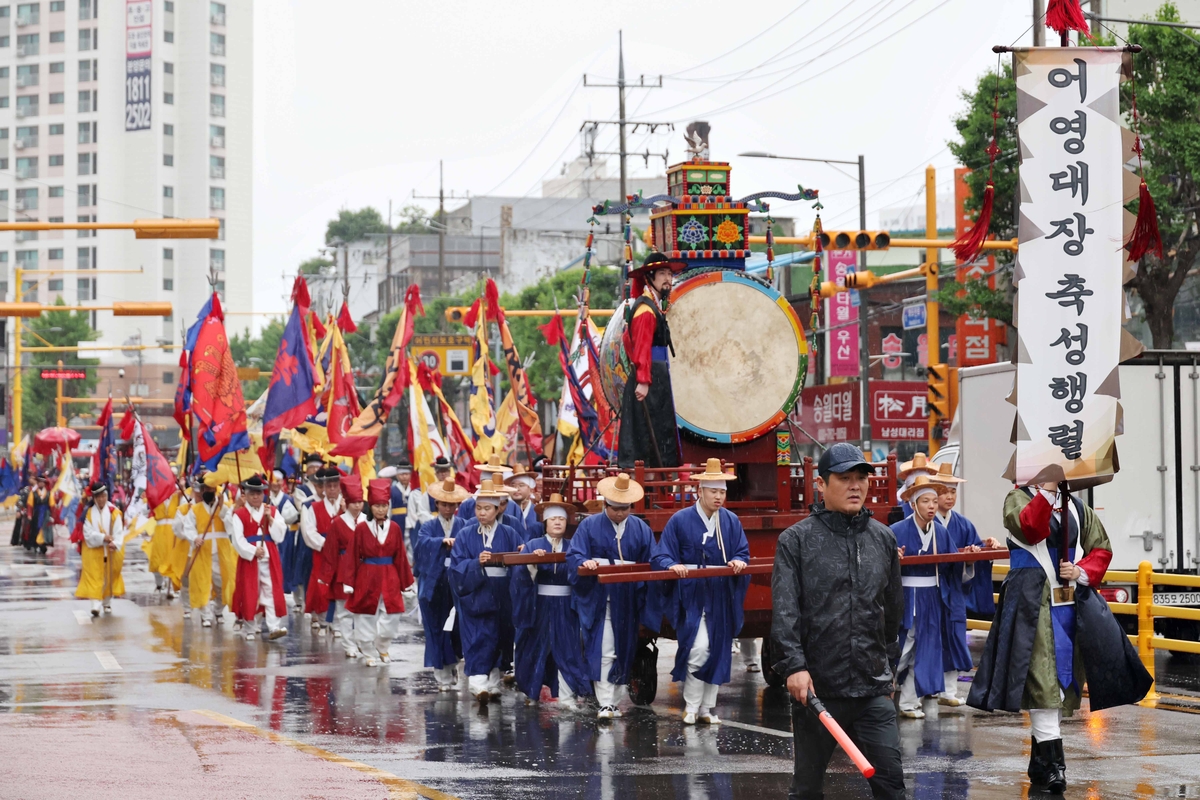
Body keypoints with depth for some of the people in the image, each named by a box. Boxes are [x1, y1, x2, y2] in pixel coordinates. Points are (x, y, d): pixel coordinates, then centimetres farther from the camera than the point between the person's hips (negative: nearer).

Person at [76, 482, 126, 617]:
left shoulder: (114, 512, -4)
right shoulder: (89, 513, -2)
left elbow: (119, 532, -10)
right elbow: (88, 533, -9)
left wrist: (115, 543, -28)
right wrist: (102, 537, -24)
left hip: (111, 552, 1)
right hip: (94, 551, -1)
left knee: (110, 577, 9)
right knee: (95, 577, -9)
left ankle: (107, 603, 24)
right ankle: (96, 605, -16)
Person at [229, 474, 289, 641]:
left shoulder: (272, 511, 9)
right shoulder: (239, 514, 0)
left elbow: (280, 534, 0)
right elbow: (237, 539, -8)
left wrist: (270, 519, -11)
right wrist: (253, 551, -16)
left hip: (270, 559, 2)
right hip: (248, 558, -2)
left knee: (271, 592, -5)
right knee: (249, 594, 3)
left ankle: (274, 627, -9)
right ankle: (250, 630, 13)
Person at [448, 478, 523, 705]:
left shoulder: (509, 535, 7)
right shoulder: (465, 536, 4)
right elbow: (457, 567, -5)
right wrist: (477, 563, -22)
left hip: (502, 598, 2)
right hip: (475, 596, -2)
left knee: (497, 640, 6)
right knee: (478, 641, -11)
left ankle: (493, 684, 15)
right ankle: (478, 685, -20)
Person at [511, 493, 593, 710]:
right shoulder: (533, 545, 2)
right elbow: (521, 574, -10)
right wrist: (532, 561, -27)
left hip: (565, 607, 1)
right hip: (540, 605, -1)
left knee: (566, 648, -5)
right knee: (537, 648, 8)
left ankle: (566, 696, -5)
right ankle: (531, 690, 24)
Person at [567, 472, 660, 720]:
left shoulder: (640, 529, 7)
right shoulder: (590, 526, 0)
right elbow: (574, 556, -8)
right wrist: (585, 563, -29)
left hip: (628, 602, 3)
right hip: (599, 601, -3)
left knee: (625, 651, 9)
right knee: (603, 652, -10)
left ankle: (617, 700, 20)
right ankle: (605, 704, -10)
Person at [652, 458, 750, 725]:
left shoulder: (731, 521, 6)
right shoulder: (680, 520, -4)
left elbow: (743, 552, 8)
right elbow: (661, 555, -5)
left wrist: (738, 561, -15)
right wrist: (673, 565, -26)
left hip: (721, 600, 4)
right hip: (692, 597, -4)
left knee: (717, 652, 7)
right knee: (698, 648, -15)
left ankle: (708, 708, 17)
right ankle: (691, 707, -2)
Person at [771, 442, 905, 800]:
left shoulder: (883, 538, 10)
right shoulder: (796, 540, -2)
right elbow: (784, 610, -10)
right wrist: (794, 666, -20)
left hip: (873, 688, 3)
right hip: (816, 686, -3)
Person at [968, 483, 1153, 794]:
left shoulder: (1075, 507, 15)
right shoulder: (1019, 499, -1)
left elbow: (1102, 548, 14)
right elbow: (1030, 529, -23)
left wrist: (1082, 571, -4)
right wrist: (1048, 489, -24)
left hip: (1074, 602, 6)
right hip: (1034, 604, -6)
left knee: (1063, 678, 9)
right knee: (1041, 679, -13)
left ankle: (1040, 765, 20)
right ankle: (1052, 760, -14)